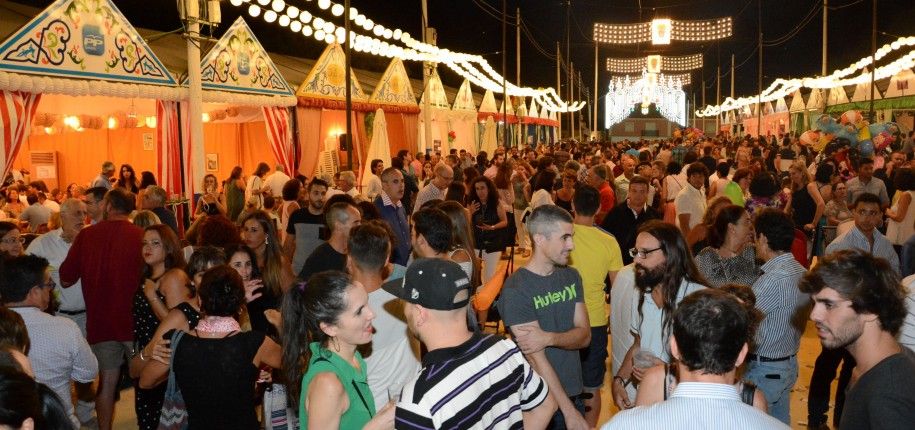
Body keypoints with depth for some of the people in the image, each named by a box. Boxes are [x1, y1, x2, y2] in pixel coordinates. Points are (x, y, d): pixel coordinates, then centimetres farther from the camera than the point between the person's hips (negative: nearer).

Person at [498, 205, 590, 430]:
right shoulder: (516, 289, -18)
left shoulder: (571, 276, 3)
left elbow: (584, 336, -3)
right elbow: (537, 360, -20)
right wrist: (569, 411, -21)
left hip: (575, 394, 6)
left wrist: (549, 338, -21)